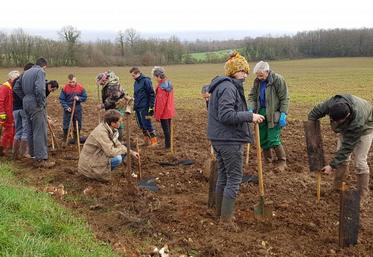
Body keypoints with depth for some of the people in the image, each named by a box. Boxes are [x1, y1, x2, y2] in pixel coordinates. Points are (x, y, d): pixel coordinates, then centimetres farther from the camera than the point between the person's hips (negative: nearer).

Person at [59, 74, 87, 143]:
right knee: (66, 124, 4)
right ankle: (65, 139, 16)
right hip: (68, 108, -1)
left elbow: (85, 97, 1)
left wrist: (79, 98, -18)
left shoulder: (80, 87, -6)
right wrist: (66, 107, -14)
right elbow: (61, 99, -3)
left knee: (77, 124, 9)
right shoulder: (65, 88, -9)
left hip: (77, 108, 1)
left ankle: (76, 138, 24)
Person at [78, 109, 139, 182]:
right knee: (118, 158, -24)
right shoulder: (101, 132, -27)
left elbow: (117, 144, 11)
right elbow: (110, 152, -31)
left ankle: (103, 171, 6)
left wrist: (131, 152, 1)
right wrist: (125, 149, -15)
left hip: (98, 156, 9)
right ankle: (98, 174, -5)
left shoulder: (111, 130, 0)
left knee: (122, 153, 2)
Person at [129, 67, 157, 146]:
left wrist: (151, 106, -16)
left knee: (147, 124, -4)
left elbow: (152, 94, -15)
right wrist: (135, 104, 17)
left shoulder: (146, 81, -13)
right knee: (141, 124, 13)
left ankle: (154, 140, 7)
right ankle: (146, 140, 25)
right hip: (137, 107, 8)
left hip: (144, 107, -8)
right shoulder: (136, 82, 12)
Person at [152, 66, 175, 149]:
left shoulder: (161, 87, -22)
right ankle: (168, 144, 29)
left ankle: (167, 145, 12)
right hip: (170, 111, 9)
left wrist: (157, 115, -15)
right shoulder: (169, 84, 4)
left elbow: (160, 103, -22)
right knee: (168, 128, 18)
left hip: (164, 112, -9)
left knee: (166, 129, 3)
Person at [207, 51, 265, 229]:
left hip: (218, 138, 10)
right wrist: (250, 116, -20)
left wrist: (247, 115, 14)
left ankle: (220, 211, 31)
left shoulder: (219, 86, 15)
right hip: (230, 140, -10)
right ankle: (226, 218, 6)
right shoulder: (229, 88, -17)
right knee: (234, 178, -1)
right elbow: (226, 115, -26)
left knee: (223, 175, 19)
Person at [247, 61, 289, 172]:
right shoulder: (257, 81, 4)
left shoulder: (278, 79, -12)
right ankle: (267, 160, 29)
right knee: (263, 139, 11)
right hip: (261, 112, 6)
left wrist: (283, 114, -16)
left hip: (274, 114, -6)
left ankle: (282, 161, 10)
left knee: (273, 139, -8)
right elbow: (252, 97, 5)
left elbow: (284, 99, -10)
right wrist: (250, 109, -12)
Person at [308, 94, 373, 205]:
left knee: (360, 161, -7)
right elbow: (315, 112, -18)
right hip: (347, 128, 5)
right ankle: (338, 187, 15)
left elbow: (347, 147, -37)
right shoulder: (332, 103, -36)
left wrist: (332, 165, -34)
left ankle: (363, 195, 5)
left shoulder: (357, 122, -46)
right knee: (342, 158, 2)